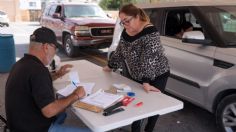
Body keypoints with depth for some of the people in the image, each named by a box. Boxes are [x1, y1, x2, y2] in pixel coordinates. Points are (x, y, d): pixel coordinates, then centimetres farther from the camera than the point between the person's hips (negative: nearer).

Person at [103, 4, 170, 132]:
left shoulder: (150, 32, -25)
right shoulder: (126, 32, -1)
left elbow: (149, 59, -33)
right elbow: (119, 52, 12)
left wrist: (146, 82, -39)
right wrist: (110, 66, 17)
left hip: (157, 76, -6)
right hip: (136, 77, 6)